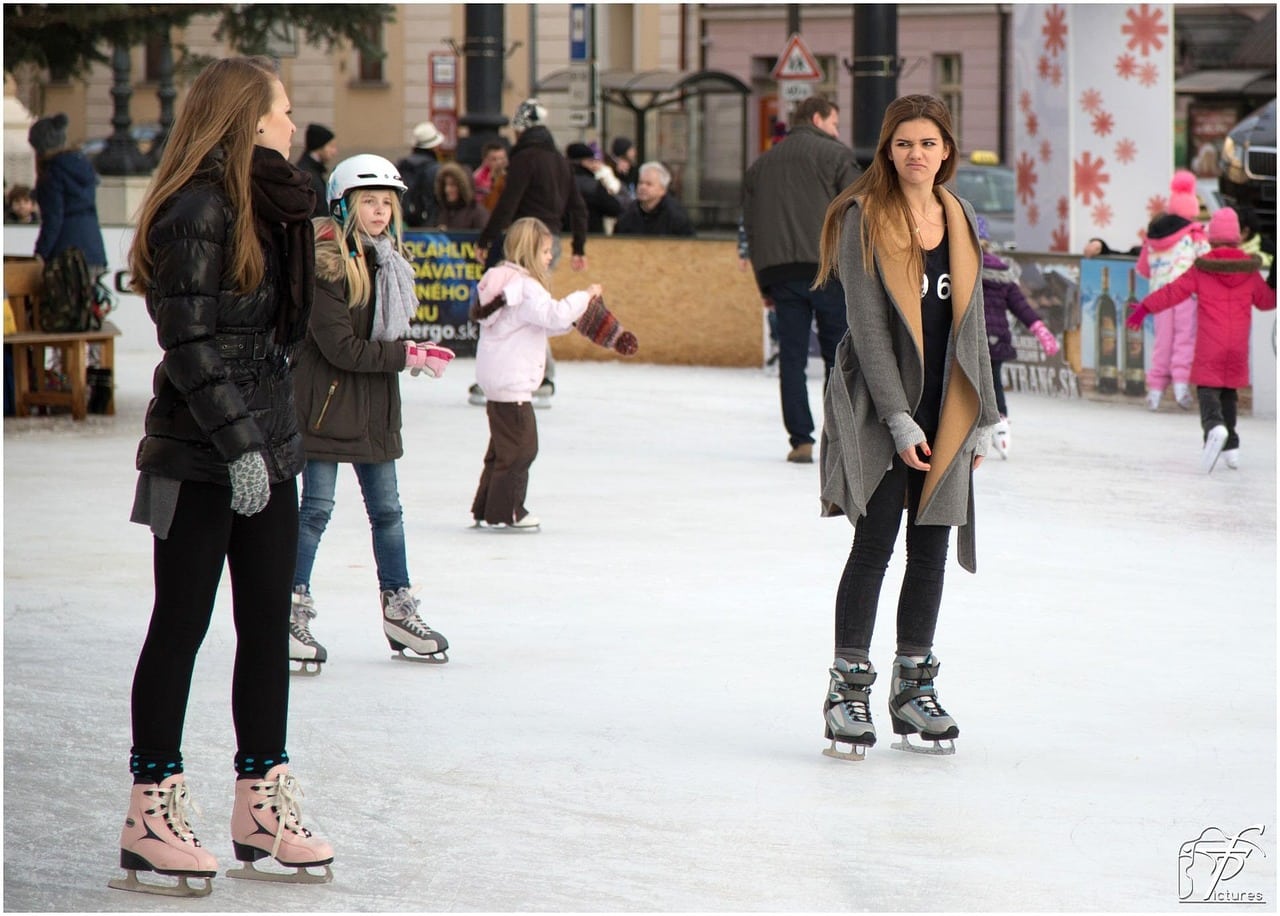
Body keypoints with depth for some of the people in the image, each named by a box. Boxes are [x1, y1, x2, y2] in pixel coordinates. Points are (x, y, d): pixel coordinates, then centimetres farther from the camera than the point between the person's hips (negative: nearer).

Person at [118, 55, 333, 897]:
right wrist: (237, 445, -22)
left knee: (268, 625, 10)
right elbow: (191, 343, -19)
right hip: (201, 456, -8)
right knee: (182, 628, -1)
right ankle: (152, 816, 6)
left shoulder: (270, 208, 11)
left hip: (266, 443, 8)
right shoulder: (198, 210, -16)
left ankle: (263, 806, 17)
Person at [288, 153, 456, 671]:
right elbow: (340, 347, -19)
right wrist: (404, 356, -18)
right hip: (326, 400, -7)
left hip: (375, 407, 7)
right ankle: (293, 613, 3)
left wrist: (413, 351, -5)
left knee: (386, 509, 12)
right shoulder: (325, 263, -16)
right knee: (316, 508, -4)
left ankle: (398, 611, 22)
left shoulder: (388, 261, 9)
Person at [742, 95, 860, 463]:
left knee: (792, 356, 5)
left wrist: (764, 284, 18)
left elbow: (750, 226, 16)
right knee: (839, 354, 3)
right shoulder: (836, 155, 3)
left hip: (779, 270, 4)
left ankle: (801, 439, -1)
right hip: (827, 268, -4)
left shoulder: (761, 164, 18)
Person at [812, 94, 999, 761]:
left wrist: (981, 417, 10)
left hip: (944, 409, 5)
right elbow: (866, 323, -11)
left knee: (930, 549, 7)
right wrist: (899, 418, -16)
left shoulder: (959, 222, 10)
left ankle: (914, 688, 15)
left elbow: (971, 324, 15)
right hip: (881, 408, -5)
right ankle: (849, 688, -1)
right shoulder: (864, 218, -6)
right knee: (875, 544, -7)